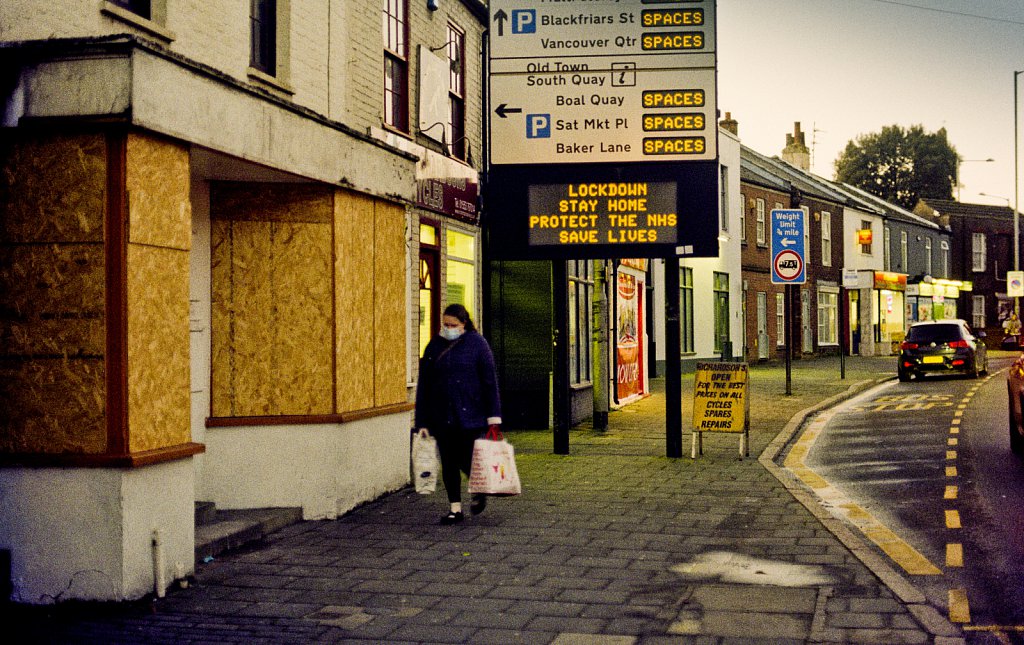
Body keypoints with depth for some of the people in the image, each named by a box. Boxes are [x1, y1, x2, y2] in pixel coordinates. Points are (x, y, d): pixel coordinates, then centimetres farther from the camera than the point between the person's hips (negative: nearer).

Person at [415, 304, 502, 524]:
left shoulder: (476, 343, -1)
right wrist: (423, 421, 7)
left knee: (467, 460, -4)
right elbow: (424, 386, 10)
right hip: (442, 417, 4)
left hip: (470, 416, -3)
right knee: (448, 463, 5)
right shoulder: (434, 346, 9)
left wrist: (493, 415, -8)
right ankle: (455, 508, 15)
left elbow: (490, 380, -3)